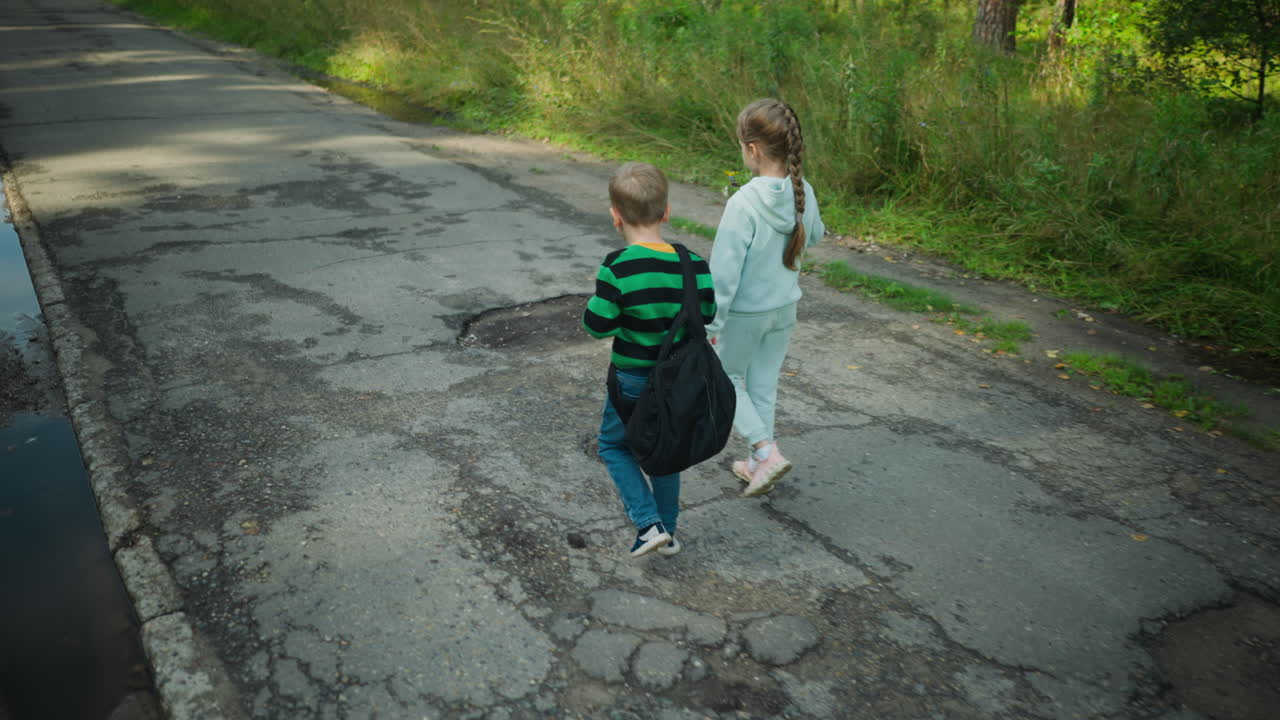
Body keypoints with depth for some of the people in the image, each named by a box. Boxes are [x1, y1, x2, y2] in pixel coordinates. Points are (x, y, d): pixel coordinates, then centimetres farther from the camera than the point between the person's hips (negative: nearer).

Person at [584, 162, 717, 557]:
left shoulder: (617, 267, -22)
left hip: (633, 380, -4)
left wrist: (598, 299, 0)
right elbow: (707, 316, 0)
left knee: (614, 445, 19)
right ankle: (668, 530, 35)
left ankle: (648, 523, 8)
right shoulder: (694, 265, -10)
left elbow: (598, 325, -20)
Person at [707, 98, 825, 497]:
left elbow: (724, 271, -23)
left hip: (745, 313, -6)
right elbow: (814, 235, 13)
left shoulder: (743, 203, -27)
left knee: (728, 379, 16)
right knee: (764, 384, 19)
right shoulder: (803, 193, -9)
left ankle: (766, 452, 3)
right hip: (785, 308, 6)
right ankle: (757, 462, 30)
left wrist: (712, 322, -14)